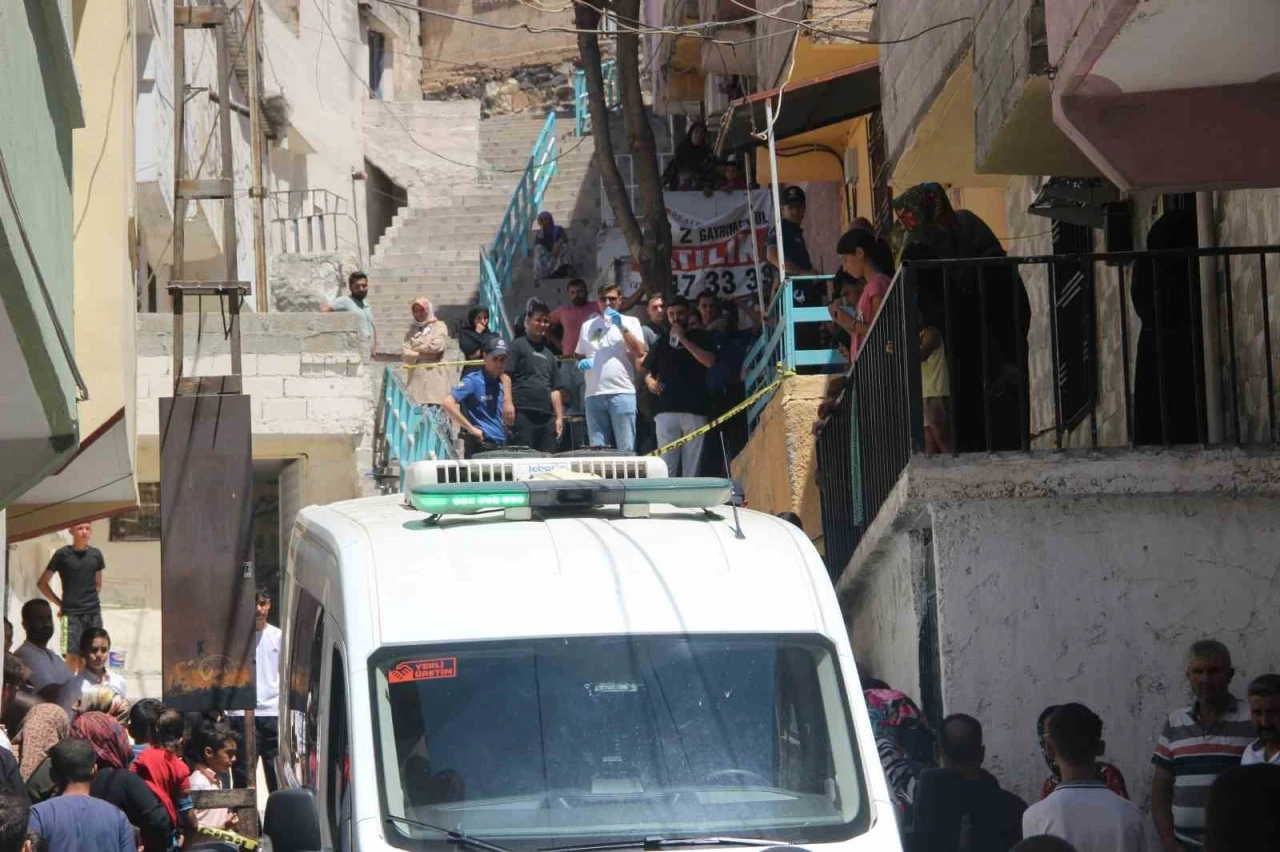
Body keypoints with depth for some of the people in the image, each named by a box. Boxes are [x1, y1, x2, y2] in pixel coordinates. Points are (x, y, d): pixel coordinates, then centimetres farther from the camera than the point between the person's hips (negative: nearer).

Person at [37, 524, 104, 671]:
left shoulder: (96, 554, 6)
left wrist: (91, 601, 9)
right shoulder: (62, 554, -4)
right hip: (71, 613, -4)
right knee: (73, 656, -8)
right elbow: (42, 583, 3)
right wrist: (60, 603, 1)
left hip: (94, 613, 4)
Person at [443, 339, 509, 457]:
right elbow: (448, 403, -19)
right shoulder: (473, 381, -7)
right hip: (479, 446, -7)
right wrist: (471, 428, -17)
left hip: (500, 447, 8)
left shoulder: (499, 385, 15)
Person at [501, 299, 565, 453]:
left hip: (546, 416, 7)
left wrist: (559, 417, 17)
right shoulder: (518, 346, 5)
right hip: (523, 413, -7)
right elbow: (505, 374, -7)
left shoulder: (548, 354, 25)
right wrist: (507, 401, -20)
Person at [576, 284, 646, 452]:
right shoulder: (587, 326, 18)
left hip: (622, 393, -3)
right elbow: (579, 355, 24)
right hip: (594, 394, 3)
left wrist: (622, 327, -8)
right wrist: (581, 363, 1)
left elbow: (640, 352, -2)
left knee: (626, 449, -7)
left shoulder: (630, 322, 9)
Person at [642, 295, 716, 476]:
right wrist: (650, 382, -2)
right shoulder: (661, 344, 20)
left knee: (692, 465, -6)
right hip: (666, 410, 2)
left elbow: (710, 362, -6)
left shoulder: (700, 338, 11)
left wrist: (684, 340, -7)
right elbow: (648, 372, 22)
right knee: (666, 465, -4)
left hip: (695, 410, -2)